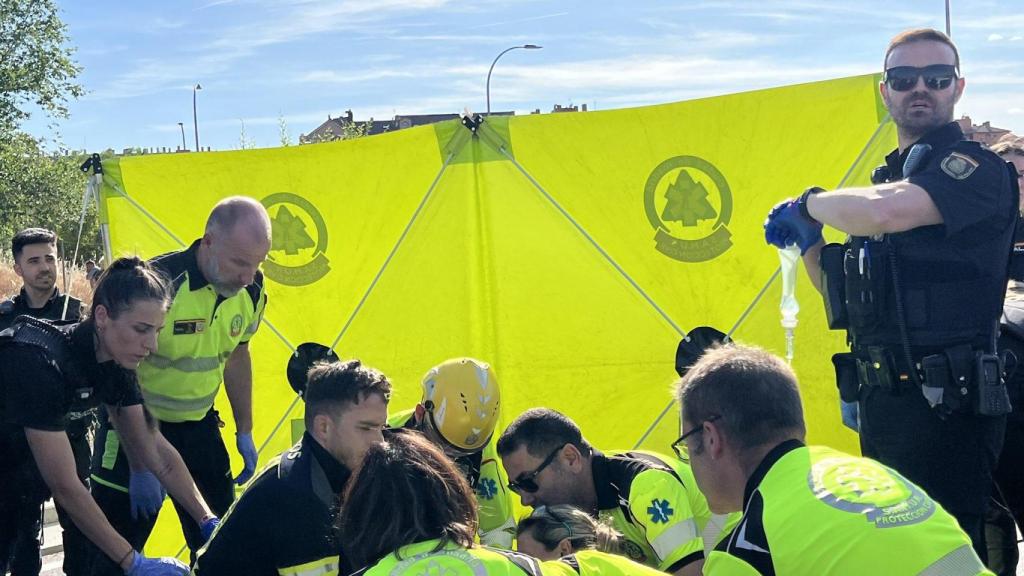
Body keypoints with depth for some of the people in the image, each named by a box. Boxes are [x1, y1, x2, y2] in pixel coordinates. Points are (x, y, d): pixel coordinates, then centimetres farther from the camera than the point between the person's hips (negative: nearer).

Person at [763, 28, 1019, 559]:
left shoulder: (976, 170, -10)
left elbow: (886, 212, -31)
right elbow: (845, 294, 21)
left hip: (945, 406, -9)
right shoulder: (889, 176, 16)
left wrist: (809, 204, -13)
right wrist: (808, 244, 3)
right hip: (883, 402, 9)